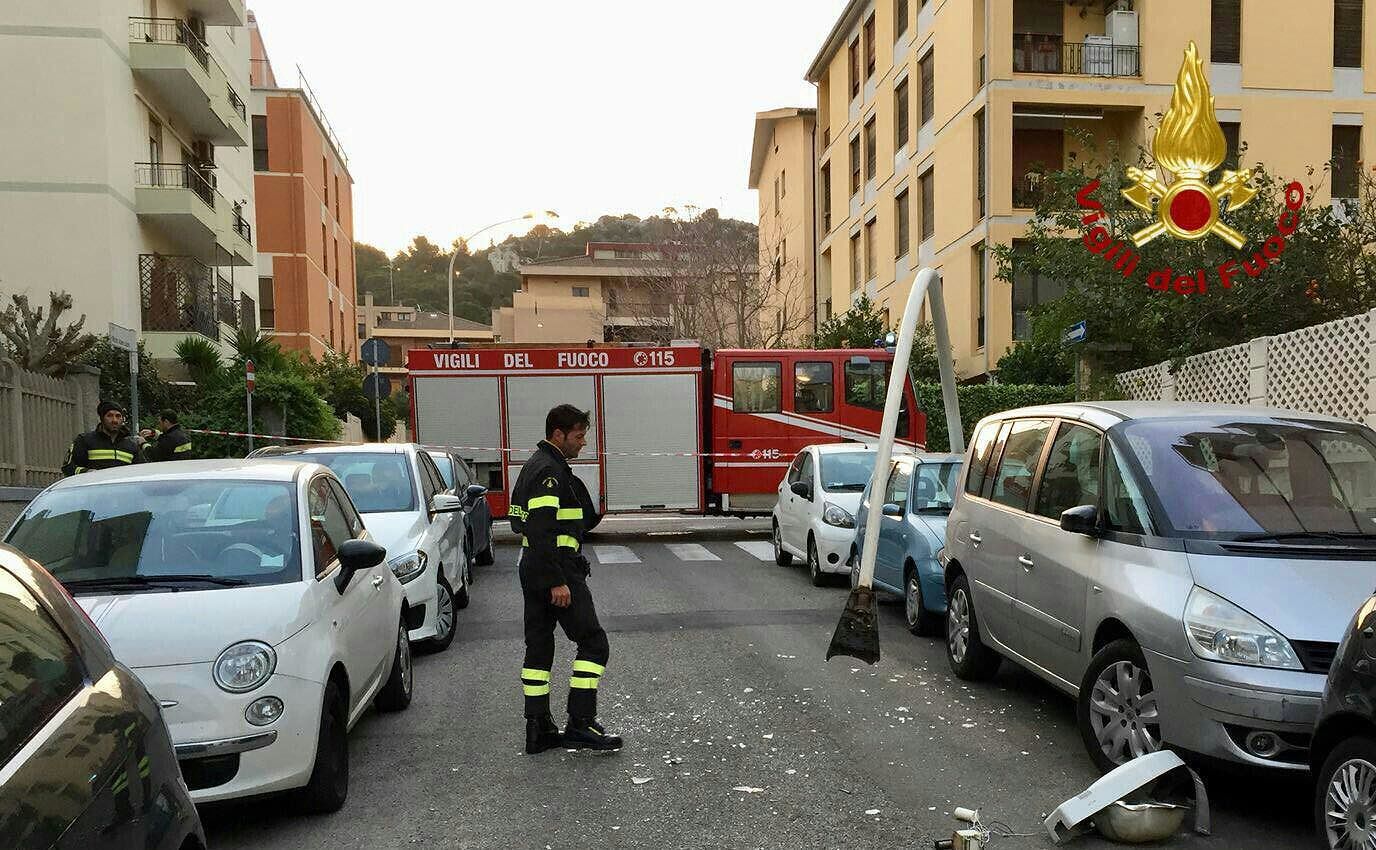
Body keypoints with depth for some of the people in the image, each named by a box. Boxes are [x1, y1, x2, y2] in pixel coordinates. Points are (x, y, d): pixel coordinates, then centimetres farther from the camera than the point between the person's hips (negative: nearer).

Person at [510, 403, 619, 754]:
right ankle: (580, 724, -5)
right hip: (556, 569, -11)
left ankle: (538, 730, 16)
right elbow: (542, 530, -24)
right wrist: (557, 582, -25)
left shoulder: (535, 465, 17)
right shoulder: (549, 470, -16)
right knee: (592, 642, -4)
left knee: (538, 646, 11)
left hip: (532, 569, 11)